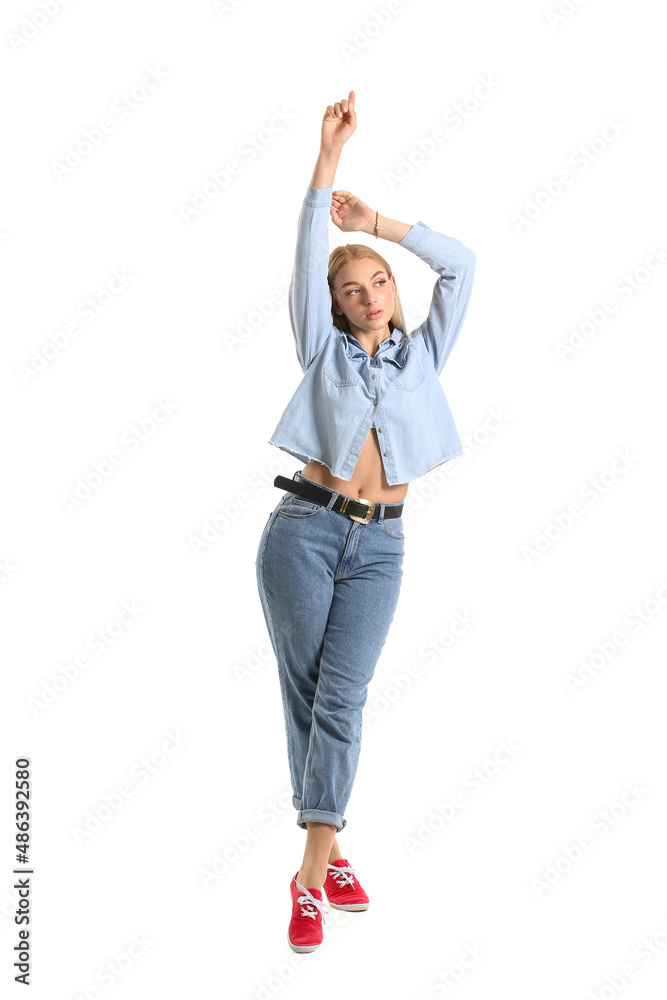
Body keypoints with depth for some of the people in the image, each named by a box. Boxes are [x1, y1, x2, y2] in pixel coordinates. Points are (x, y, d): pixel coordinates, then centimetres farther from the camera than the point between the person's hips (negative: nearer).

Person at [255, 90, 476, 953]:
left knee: (340, 696, -10)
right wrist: (328, 156, -7)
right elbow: (307, 259, -1)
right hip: (304, 529, -1)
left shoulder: (422, 354, 15)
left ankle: (311, 876, -8)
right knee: (304, 691, -2)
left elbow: (461, 266, 8)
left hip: (378, 545, 1)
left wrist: (377, 222, 5)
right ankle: (333, 850, 9)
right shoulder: (323, 351, 10)